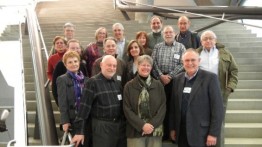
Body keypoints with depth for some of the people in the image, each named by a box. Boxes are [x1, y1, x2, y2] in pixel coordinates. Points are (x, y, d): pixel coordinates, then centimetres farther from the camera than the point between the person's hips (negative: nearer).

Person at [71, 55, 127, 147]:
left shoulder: (117, 83, 9)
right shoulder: (93, 82, -10)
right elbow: (84, 106, -13)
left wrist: (124, 123, 12)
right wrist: (79, 131, -15)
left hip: (120, 125, 6)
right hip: (102, 126, -6)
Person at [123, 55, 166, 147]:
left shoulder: (158, 85, 5)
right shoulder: (129, 86, 1)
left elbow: (163, 107, 1)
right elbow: (127, 109, -4)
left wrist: (152, 124, -11)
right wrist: (142, 125, -13)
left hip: (155, 130, 2)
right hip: (136, 131, -1)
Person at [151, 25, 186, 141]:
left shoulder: (180, 47, 5)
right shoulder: (157, 47, 11)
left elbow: (182, 64, -4)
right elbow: (153, 63, 2)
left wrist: (170, 76, -11)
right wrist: (161, 76, -10)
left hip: (174, 80, -1)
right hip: (159, 79, 1)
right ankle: (163, 133, 15)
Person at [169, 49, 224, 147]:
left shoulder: (210, 78, -7)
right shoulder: (177, 79, 7)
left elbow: (217, 107, -9)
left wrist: (213, 133, -12)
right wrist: (172, 128, 10)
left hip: (201, 134, -4)